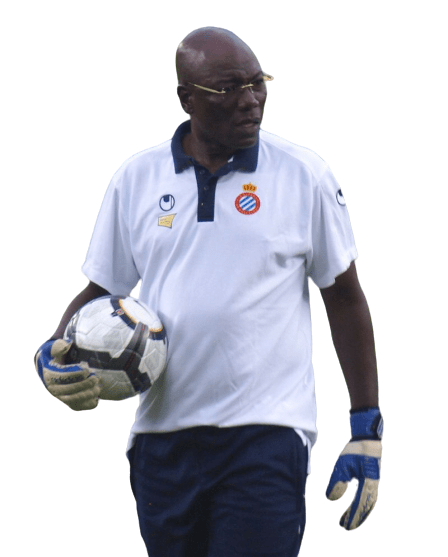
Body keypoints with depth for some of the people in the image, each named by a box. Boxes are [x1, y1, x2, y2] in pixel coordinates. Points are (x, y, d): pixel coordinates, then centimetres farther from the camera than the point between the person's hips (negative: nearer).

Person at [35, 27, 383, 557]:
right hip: (162, 434, 3)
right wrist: (54, 354, -8)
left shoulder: (305, 175, 0)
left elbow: (345, 297, 5)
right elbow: (100, 291, 13)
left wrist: (367, 429, 3)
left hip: (266, 434, -3)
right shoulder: (136, 179, 5)